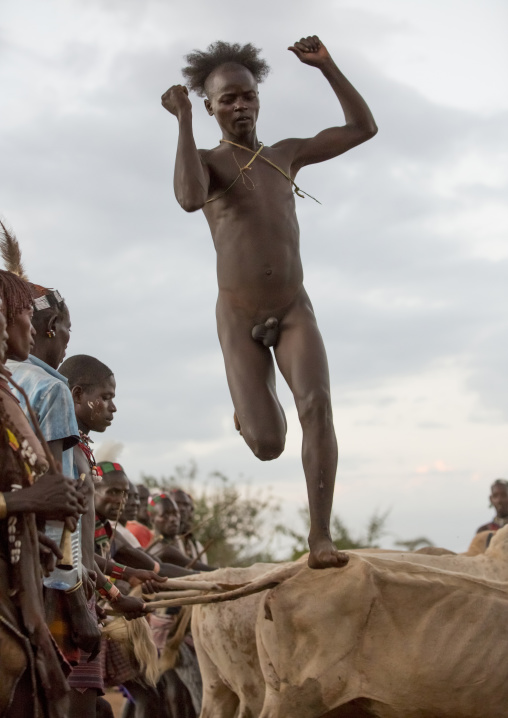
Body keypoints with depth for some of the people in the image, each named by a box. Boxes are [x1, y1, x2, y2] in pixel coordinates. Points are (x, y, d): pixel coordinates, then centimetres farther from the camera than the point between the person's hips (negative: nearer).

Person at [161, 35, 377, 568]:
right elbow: (189, 199, -27)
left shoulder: (285, 155, 10)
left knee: (317, 405, -24)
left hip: (295, 310, 2)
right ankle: (251, 404, 34)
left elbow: (363, 128, 9)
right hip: (240, 318, -2)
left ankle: (321, 538, -23)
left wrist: (327, 67, 0)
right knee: (267, 444, -6)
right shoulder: (206, 161, -2)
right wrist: (183, 123, -25)